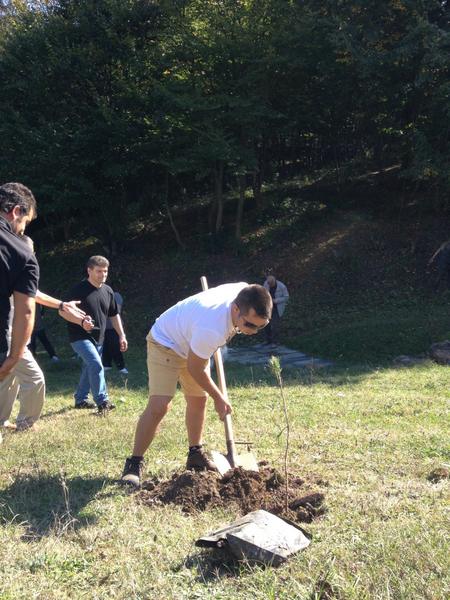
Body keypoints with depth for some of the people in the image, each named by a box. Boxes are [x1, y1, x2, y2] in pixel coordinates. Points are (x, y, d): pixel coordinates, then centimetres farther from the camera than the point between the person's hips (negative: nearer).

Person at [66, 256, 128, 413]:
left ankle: (80, 399, 31)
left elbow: (114, 315, 15)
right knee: (96, 365, -20)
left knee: (89, 369, 16)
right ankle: (102, 401, -15)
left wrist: (122, 335, 10)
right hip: (80, 337, -7)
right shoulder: (79, 290, -13)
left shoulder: (108, 291, 7)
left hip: (98, 338, 7)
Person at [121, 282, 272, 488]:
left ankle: (196, 455, 29)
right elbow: (195, 369, -24)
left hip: (192, 343, 8)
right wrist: (219, 398, -11)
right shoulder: (211, 329, -42)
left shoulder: (244, 292, -20)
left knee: (198, 400, 12)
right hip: (165, 342, -8)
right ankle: (134, 464, -5)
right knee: (158, 406, -18)